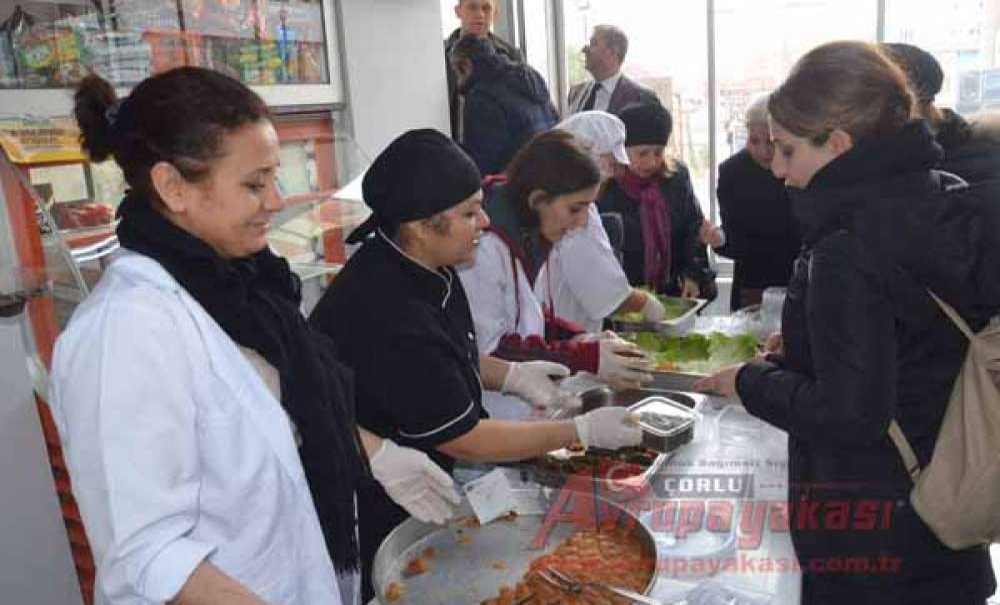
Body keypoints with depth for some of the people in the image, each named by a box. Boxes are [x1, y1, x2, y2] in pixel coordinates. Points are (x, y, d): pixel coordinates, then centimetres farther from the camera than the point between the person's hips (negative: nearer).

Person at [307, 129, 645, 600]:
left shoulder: (423, 265, -5)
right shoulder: (388, 317, -34)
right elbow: (465, 441, -24)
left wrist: (510, 375, -2)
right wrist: (584, 432, -17)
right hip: (377, 520, -8)